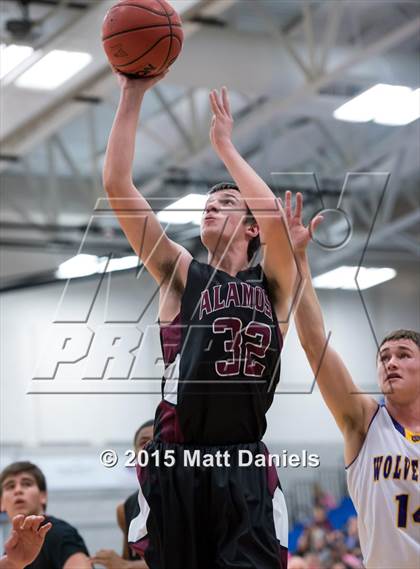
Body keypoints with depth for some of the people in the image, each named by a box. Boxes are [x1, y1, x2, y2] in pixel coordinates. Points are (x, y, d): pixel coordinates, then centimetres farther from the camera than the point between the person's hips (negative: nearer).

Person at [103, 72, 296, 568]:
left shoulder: (272, 283, 10)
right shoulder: (180, 274, 10)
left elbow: (275, 216, -12)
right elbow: (116, 186, 2)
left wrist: (224, 145, -2)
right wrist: (132, 96, -1)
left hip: (244, 467, -1)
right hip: (175, 465, 1)